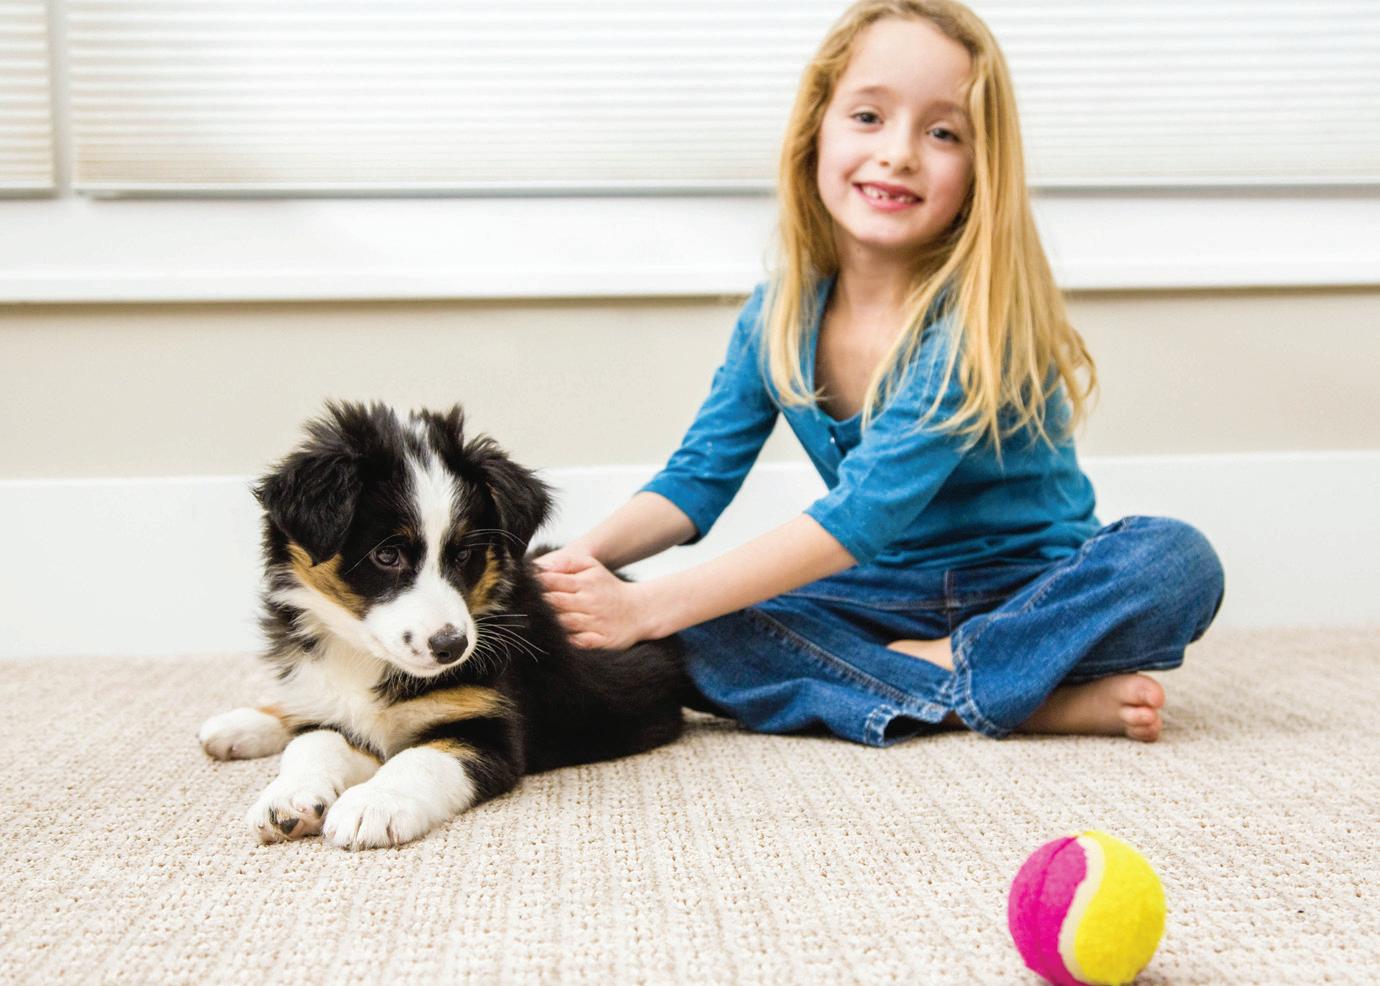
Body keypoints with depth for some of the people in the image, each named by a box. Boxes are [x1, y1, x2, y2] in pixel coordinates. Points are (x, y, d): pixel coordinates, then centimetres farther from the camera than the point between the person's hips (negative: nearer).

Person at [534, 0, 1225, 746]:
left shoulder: (978, 320, -21)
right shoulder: (777, 318, -3)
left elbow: (861, 514, -28)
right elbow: (696, 479, 1)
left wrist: (646, 607, -32)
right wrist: (585, 555, -21)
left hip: (1026, 591, -4)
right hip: (883, 598, 4)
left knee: (1176, 562, -33)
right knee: (695, 635, -24)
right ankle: (1032, 699, -24)